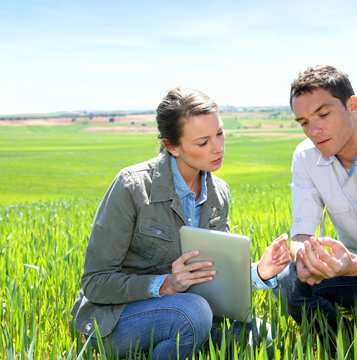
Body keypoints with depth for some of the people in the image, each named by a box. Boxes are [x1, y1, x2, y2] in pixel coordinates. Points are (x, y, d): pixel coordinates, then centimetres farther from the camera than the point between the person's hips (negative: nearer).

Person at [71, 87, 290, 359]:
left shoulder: (219, 192, 1)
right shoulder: (132, 186, -19)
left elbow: (217, 272, 7)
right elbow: (95, 283, -16)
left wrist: (258, 273, -13)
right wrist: (166, 285, -29)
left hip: (180, 303, 6)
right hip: (115, 315, -6)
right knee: (193, 314, -35)